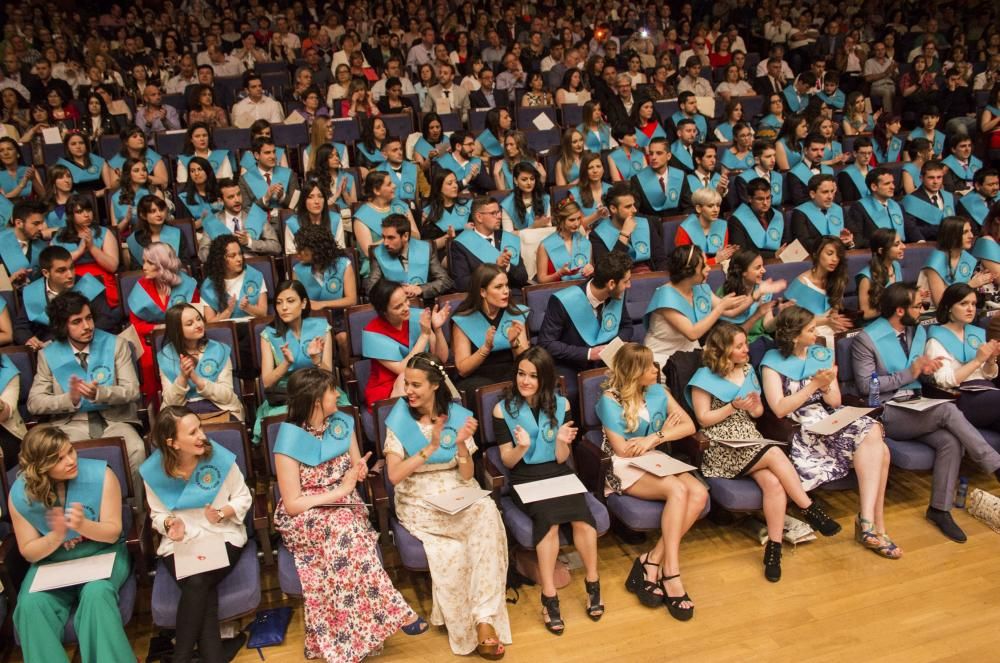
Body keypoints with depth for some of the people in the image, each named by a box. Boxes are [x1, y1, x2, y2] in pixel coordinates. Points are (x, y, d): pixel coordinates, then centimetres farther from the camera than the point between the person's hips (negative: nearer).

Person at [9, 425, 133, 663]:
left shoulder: (100, 475, -17)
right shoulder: (20, 494, -11)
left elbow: (112, 533, -13)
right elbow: (29, 552, -3)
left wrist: (83, 525, -35)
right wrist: (56, 536, -26)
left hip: (101, 552, -2)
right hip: (52, 561, 2)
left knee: (96, 594, -33)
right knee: (31, 605, -27)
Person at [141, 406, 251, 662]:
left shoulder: (220, 457, -13)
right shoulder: (154, 471, -8)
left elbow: (244, 498, -1)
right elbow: (158, 514, 7)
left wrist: (221, 514, -20)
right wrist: (169, 523, -16)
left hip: (222, 536, -1)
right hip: (179, 543, 1)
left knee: (198, 585, -27)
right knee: (197, 584, -28)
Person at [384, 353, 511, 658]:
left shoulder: (458, 415, -1)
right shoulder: (399, 419, -5)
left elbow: (466, 476, -2)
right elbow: (394, 475, -15)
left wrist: (461, 444, -21)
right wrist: (430, 447, -24)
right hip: (419, 501, -2)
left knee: (488, 512, -32)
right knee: (483, 520, -29)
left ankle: (483, 616, -24)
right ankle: (479, 619, -12)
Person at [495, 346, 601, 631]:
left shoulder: (560, 405, 3)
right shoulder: (503, 409, -2)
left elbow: (561, 459, 2)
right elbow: (508, 462, -1)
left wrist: (562, 442, -20)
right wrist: (521, 447, -22)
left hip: (558, 474, 2)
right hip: (525, 479, -2)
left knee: (581, 515, -28)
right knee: (548, 516, -32)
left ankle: (593, 584, -10)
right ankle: (549, 597, -25)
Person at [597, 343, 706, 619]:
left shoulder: (658, 391, 7)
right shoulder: (610, 399, -10)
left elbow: (689, 425, 3)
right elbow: (622, 449, -13)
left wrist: (654, 438, -13)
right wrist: (663, 432, -3)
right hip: (624, 467, -6)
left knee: (699, 493, -23)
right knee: (678, 490, -32)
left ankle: (652, 560, -22)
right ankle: (670, 573, -27)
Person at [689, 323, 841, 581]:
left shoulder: (747, 371, 15)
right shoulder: (704, 378, -3)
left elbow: (759, 412, 19)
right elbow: (703, 419, -6)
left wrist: (755, 408, -5)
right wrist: (734, 407, -14)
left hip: (751, 439, 5)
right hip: (721, 447, -5)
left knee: (774, 483, -25)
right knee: (776, 454, -30)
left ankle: (774, 547, -20)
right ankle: (810, 510, -17)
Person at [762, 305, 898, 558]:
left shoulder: (823, 354, 16)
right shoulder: (773, 362, 1)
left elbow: (836, 402, 12)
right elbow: (779, 409, -10)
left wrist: (826, 387, -10)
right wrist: (814, 385, -12)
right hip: (801, 430, -6)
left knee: (876, 441, -27)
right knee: (871, 436, -28)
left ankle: (868, 520, -24)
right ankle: (873, 525, -20)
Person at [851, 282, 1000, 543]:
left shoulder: (919, 331, 12)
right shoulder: (866, 339, -11)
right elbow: (865, 386, -15)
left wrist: (926, 368, -3)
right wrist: (909, 374, -17)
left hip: (917, 408, 7)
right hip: (887, 413, -7)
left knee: (951, 441, -22)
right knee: (948, 410, -28)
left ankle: (940, 509, -10)